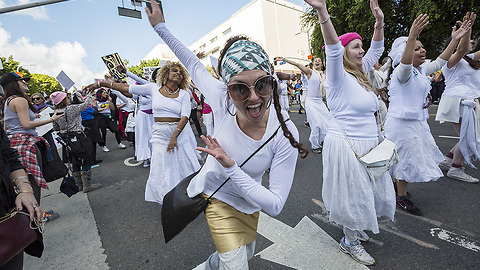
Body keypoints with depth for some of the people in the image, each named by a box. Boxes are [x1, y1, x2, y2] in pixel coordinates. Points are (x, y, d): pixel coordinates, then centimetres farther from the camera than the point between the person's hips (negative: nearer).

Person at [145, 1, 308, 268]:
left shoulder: (286, 134, -30)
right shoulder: (222, 100, -28)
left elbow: (275, 205, -28)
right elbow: (194, 65, -8)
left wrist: (231, 166, -35)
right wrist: (161, 27, 1)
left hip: (248, 203, 3)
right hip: (216, 197, -2)